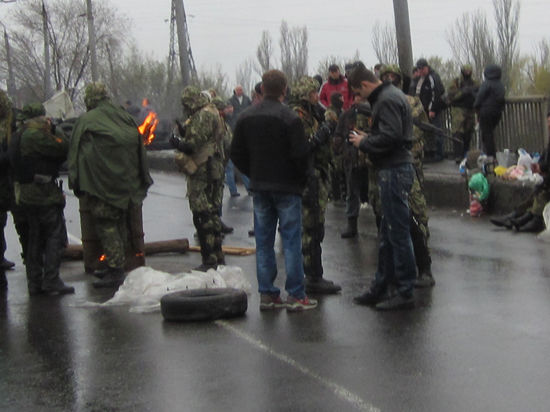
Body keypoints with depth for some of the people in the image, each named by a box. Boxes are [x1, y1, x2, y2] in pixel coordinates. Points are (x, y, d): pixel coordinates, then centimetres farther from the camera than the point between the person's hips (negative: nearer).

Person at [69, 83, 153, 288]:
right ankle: (118, 266, 23)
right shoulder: (124, 116, 8)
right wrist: (139, 183, 15)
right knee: (120, 224, 16)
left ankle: (115, 272, -7)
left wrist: (80, 188, -3)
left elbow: (77, 155, -7)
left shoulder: (86, 121, -6)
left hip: (102, 185, -6)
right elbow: (139, 147, 10)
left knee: (106, 226, -2)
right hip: (126, 184, 6)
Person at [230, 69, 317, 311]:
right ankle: (296, 296, -1)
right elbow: (300, 154, -15)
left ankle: (266, 294, 11)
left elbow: (237, 154, 9)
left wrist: (255, 175, 15)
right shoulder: (289, 117, -12)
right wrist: (301, 180, 1)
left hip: (259, 189, 5)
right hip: (287, 188, -5)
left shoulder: (247, 117, 6)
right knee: (291, 241, -1)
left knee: (263, 242, 9)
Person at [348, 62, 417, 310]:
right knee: (387, 234, 15)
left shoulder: (388, 100, -14)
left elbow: (390, 137, -23)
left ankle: (404, 292, 0)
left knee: (398, 233, -6)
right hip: (393, 170, 11)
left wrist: (363, 143, -10)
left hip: (394, 171, -11)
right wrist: (366, 139, 10)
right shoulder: (389, 96, 19)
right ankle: (382, 288, 23)